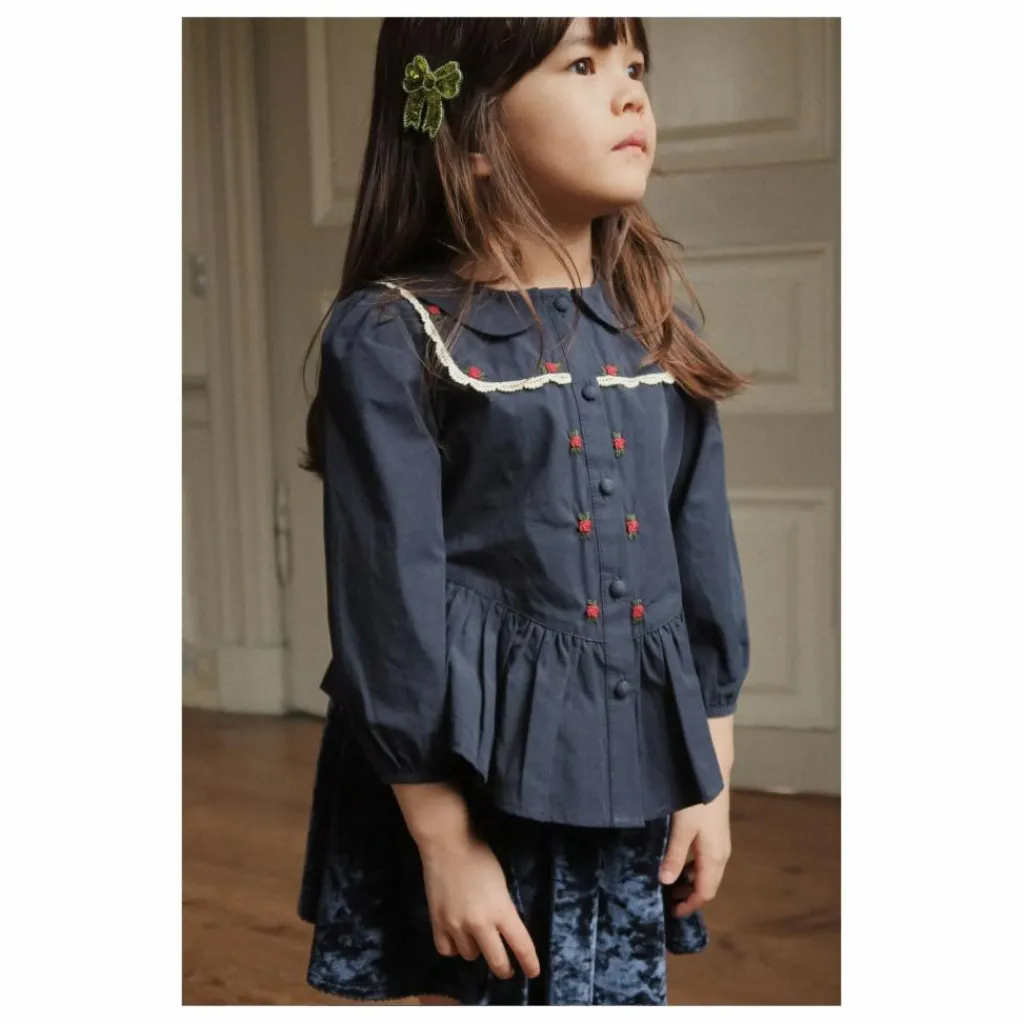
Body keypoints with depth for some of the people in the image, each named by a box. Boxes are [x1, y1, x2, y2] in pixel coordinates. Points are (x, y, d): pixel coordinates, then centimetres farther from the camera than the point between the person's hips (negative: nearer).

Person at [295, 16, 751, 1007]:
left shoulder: (659, 328, 4)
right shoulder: (396, 339, -11)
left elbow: (704, 563, 8)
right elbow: (393, 607, -12)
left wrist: (710, 783, 8)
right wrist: (444, 839, -11)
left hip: (632, 783, 5)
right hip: (481, 779, -4)